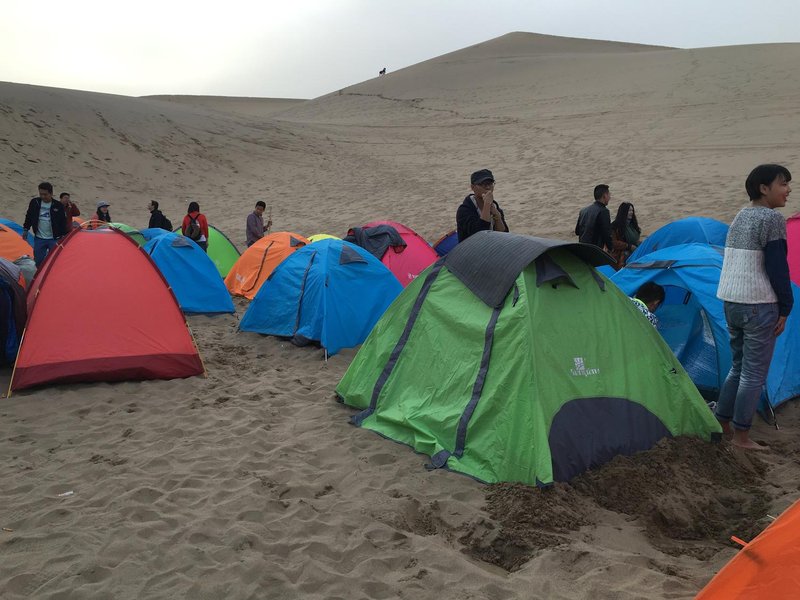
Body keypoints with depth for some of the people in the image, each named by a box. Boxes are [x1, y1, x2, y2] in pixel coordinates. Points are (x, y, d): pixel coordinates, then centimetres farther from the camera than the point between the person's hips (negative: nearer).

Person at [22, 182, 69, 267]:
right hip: (39, 239, 3)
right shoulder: (34, 202, -1)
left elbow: (63, 222, -1)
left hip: (54, 239, -2)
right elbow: (29, 217, 14)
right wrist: (25, 229, 15)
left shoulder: (58, 206, -7)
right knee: (38, 261, 7)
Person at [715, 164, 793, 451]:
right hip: (758, 305, -8)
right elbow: (777, 268, -15)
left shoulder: (740, 217, 13)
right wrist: (785, 308, -8)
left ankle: (721, 422, 26)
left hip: (730, 301, 9)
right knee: (754, 373, 1)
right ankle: (741, 435, 7)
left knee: (738, 365, 19)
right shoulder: (772, 219, -12)